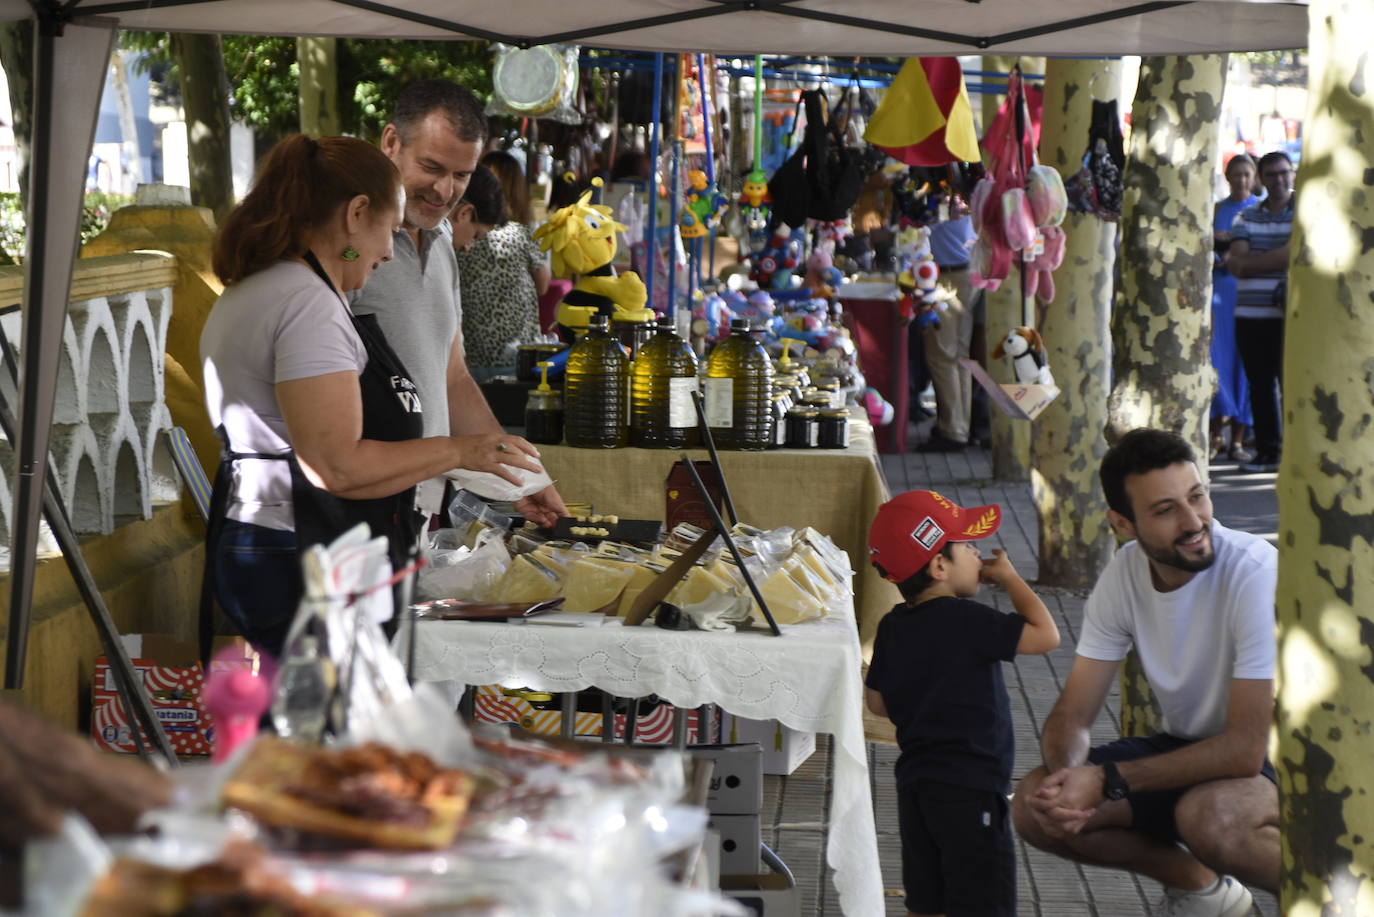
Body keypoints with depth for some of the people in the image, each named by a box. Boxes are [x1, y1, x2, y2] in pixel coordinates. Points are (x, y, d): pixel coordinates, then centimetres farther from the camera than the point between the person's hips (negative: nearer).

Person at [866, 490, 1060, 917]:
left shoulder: (892, 626, 7)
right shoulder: (967, 620, -17)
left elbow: (878, 702, 15)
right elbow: (1045, 635, -18)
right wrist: (1009, 577, -5)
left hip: (914, 784, 8)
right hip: (969, 788, -8)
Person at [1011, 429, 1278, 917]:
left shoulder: (1257, 572, -26)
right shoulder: (1124, 574, -8)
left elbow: (1245, 748, -29)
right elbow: (1072, 714, -4)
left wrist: (1107, 780, -28)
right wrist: (1066, 776, -28)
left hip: (1272, 756, -6)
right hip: (1186, 747, 6)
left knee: (1207, 815, -38)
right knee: (1033, 807, -12)